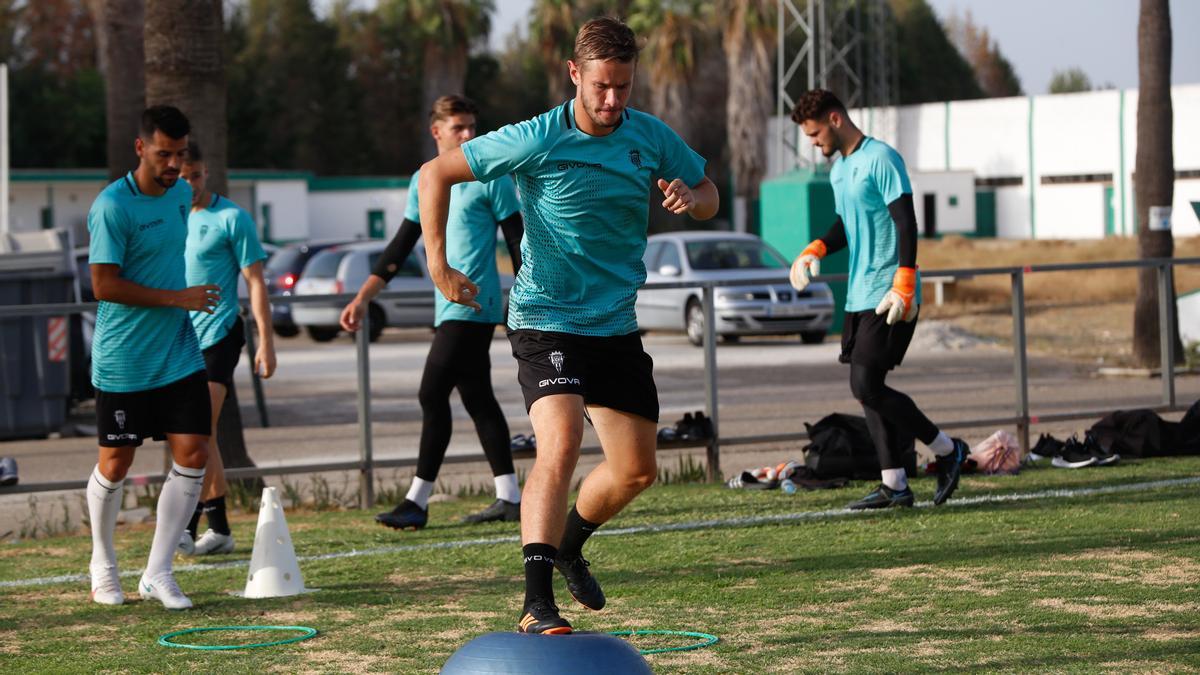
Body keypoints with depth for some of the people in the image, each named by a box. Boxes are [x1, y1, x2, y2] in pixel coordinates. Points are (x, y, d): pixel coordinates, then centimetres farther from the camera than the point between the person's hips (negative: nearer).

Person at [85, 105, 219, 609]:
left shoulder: (181, 194, 7)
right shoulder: (113, 206, -16)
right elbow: (104, 285, -20)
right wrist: (178, 298, -17)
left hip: (178, 353, 6)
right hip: (123, 360, -6)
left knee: (193, 454, -5)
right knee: (116, 463, 4)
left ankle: (157, 573, 3)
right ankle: (103, 565, 25)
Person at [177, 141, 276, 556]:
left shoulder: (231, 218, -4)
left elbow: (255, 281, -4)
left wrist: (266, 341, -9)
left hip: (218, 334, -6)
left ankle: (189, 524, -19)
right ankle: (219, 528, 14)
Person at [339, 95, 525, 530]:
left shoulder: (490, 178, -5)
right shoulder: (423, 181, 14)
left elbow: (517, 241, -4)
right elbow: (401, 247, 18)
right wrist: (363, 298, 13)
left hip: (471, 306, -7)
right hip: (450, 309, 7)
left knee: (433, 395, -11)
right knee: (477, 399, 8)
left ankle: (417, 501, -9)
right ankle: (509, 499, 12)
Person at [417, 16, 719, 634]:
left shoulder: (651, 138, -1)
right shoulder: (536, 141, -15)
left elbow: (708, 197, 14)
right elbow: (435, 173, -7)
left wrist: (690, 197, -11)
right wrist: (438, 266, -12)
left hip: (616, 324, 6)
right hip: (546, 320, -6)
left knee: (636, 469, 10)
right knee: (561, 446, -27)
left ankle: (568, 544, 40)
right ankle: (536, 605, -29)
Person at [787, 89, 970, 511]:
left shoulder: (881, 159, -11)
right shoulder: (838, 169, 17)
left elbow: (906, 222, -16)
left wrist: (904, 284, -22)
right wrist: (816, 250, 8)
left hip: (888, 298, -9)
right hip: (859, 297, 9)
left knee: (866, 385, -13)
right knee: (866, 387, 5)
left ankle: (947, 451, -1)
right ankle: (894, 484, 9)